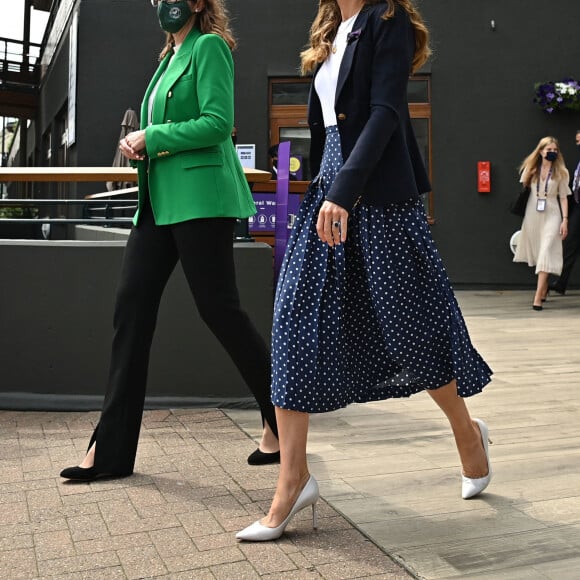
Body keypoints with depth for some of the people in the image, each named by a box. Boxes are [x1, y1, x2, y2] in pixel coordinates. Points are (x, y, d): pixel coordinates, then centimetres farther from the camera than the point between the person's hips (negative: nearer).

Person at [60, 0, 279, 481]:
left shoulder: (209, 46, -2)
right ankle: (111, 449, 7)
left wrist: (152, 137, -9)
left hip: (200, 198, -9)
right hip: (160, 200, 9)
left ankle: (281, 422, 12)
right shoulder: (171, 55, 24)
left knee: (218, 308, -6)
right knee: (131, 308, 2)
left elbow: (218, 122, -14)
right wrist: (137, 143, 7)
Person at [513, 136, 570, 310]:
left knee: (545, 254, -12)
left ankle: (538, 296, -17)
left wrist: (565, 220, -5)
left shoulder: (561, 172, 1)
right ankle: (544, 288, 29)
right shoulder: (531, 169, 5)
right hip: (533, 214, 2)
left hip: (551, 216, -2)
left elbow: (563, 198, 1)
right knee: (537, 254, 10)